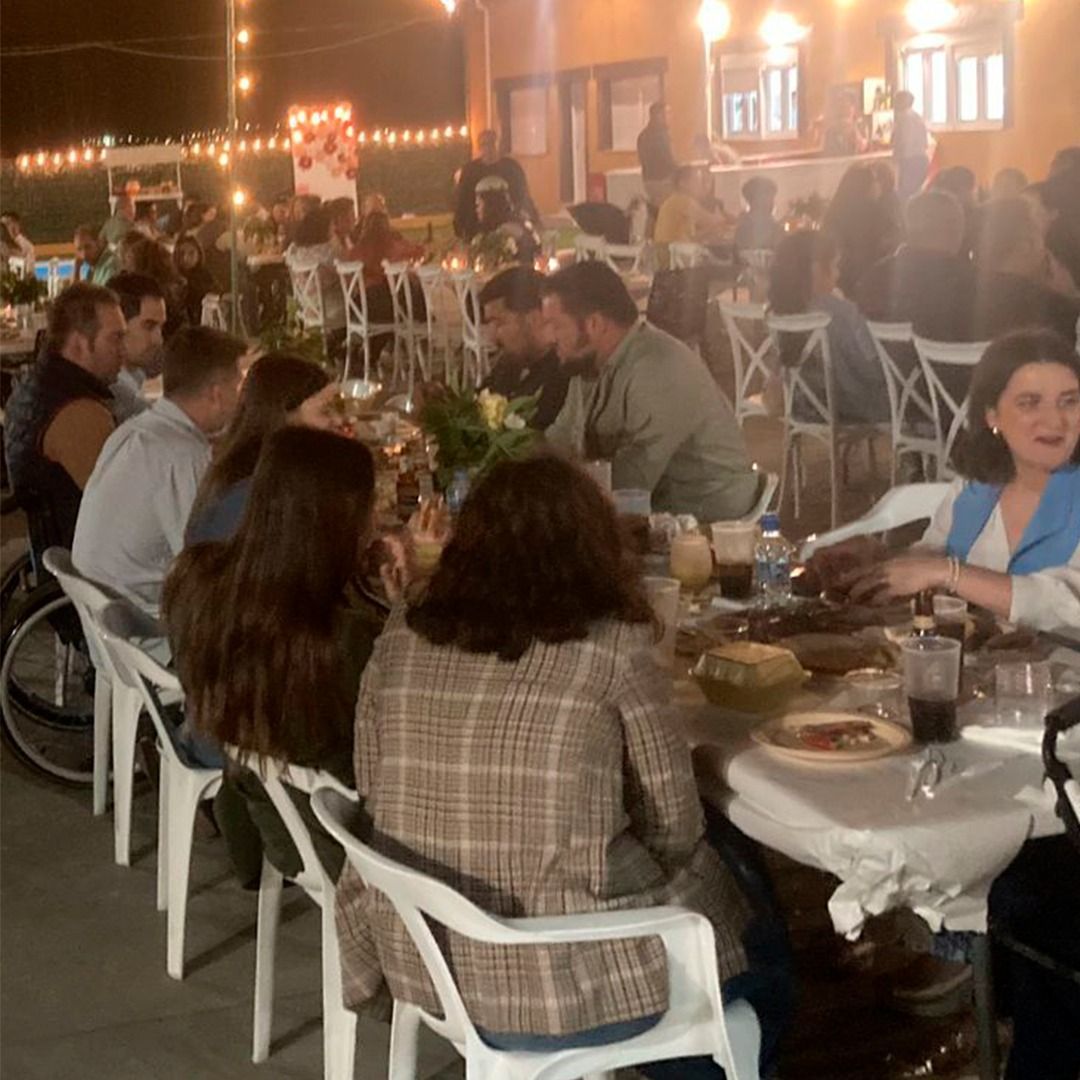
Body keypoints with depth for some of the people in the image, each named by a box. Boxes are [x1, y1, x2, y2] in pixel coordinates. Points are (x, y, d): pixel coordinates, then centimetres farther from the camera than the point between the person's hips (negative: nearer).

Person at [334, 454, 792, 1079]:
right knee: (759, 978, 25)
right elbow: (673, 829, -5)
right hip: (560, 986, -6)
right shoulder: (612, 648, -12)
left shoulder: (401, 639, -1)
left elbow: (377, 797, 6)